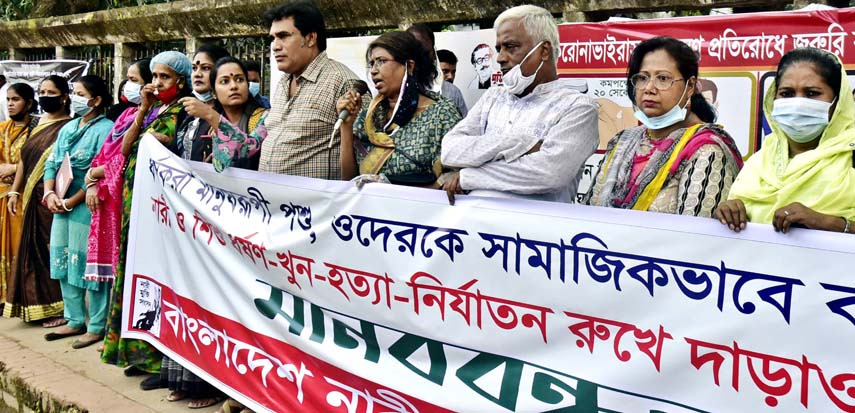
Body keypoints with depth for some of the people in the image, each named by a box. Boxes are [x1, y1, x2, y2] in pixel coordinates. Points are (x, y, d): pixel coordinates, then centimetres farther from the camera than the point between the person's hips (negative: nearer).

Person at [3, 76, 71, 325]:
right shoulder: (38, 124, 16)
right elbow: (24, 160, 19)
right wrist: (14, 191, 15)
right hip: (32, 198, 7)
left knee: (54, 249, -4)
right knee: (35, 249, 10)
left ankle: (61, 308, 3)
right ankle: (38, 305, 19)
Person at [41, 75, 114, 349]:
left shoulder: (106, 129, -10)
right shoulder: (68, 128, 15)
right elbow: (51, 163, 14)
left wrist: (71, 202, -15)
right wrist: (50, 194, -4)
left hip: (88, 208, -8)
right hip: (62, 207, 8)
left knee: (90, 265, -2)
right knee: (64, 264, 12)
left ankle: (97, 326, 8)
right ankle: (75, 321, 24)